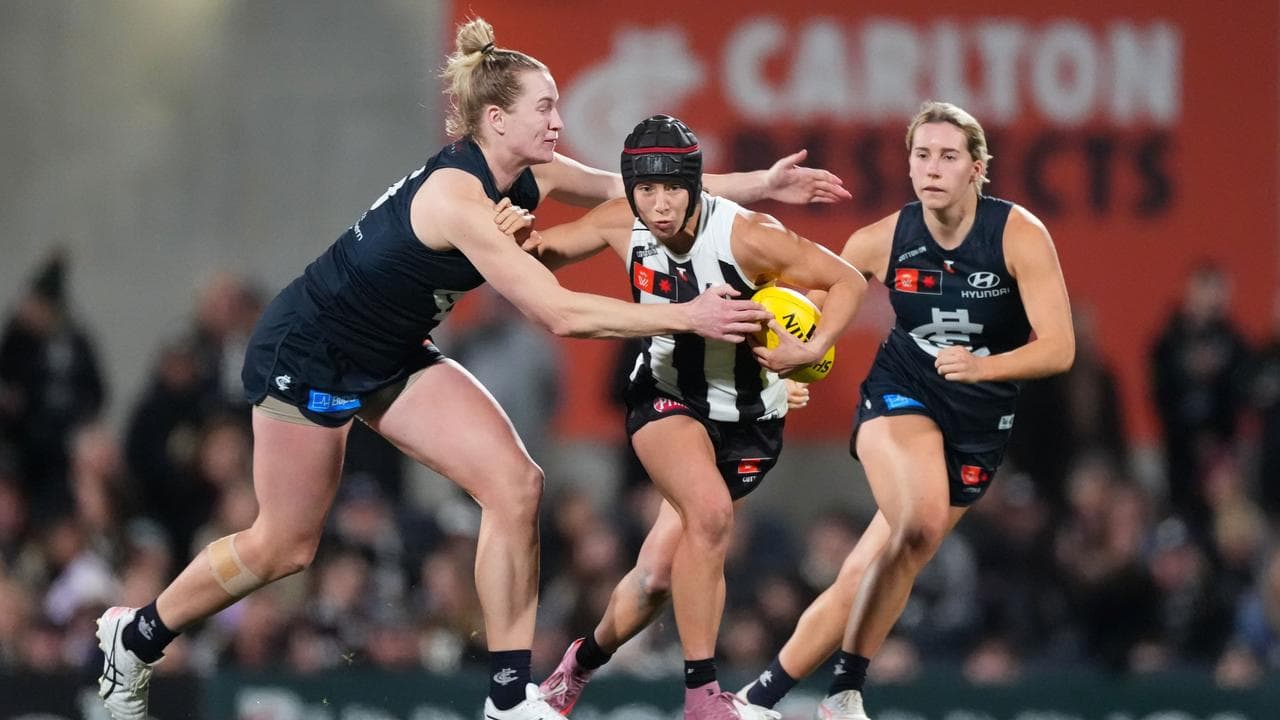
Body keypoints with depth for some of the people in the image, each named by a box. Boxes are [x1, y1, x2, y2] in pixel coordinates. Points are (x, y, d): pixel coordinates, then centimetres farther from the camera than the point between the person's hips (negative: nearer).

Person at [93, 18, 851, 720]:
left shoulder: (524, 176, -8)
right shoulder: (456, 196, -33)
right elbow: (562, 313, -35)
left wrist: (760, 185, -7)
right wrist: (686, 316, -33)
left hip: (391, 357, 8)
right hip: (305, 353, -8)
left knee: (516, 486, -8)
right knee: (284, 546, 4)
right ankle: (136, 636, 29)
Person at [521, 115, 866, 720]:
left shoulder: (746, 237, -25)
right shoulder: (623, 225, -14)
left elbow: (848, 282, -14)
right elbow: (549, 248, 3)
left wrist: (811, 351, -29)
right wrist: (521, 244, -20)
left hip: (746, 419, -1)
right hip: (665, 395, 1)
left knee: (659, 573, -1)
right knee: (710, 510, -29)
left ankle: (583, 662, 31)